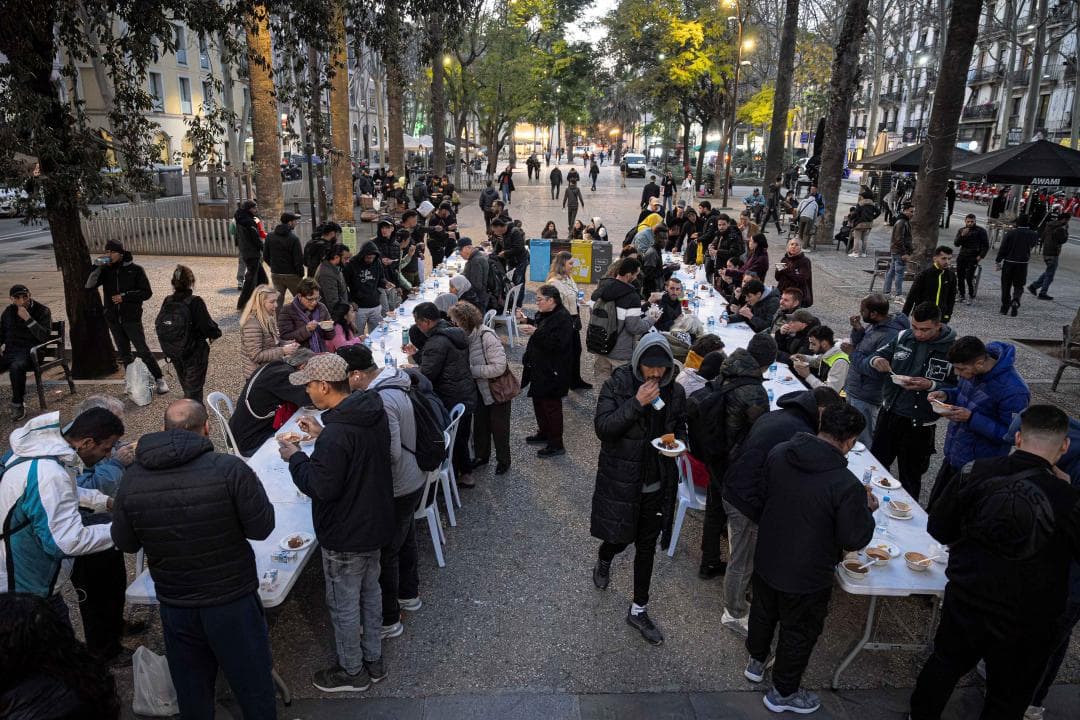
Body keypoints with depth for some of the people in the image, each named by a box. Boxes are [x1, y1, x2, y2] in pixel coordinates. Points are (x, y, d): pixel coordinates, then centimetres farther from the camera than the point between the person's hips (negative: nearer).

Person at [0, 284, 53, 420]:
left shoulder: (42, 310, -3)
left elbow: (45, 336, -14)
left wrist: (28, 319, -20)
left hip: (30, 352, -6)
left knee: (16, 367, -37)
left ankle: (18, 405, -21)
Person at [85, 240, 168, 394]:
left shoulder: (135, 270, -5)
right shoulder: (105, 270, 4)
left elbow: (147, 293, -6)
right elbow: (89, 285, -7)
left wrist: (125, 296, -15)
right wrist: (98, 266, -15)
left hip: (132, 318, -4)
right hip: (113, 319, 4)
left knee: (143, 350, -7)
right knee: (124, 354, 12)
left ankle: (159, 379, 3)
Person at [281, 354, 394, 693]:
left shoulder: (336, 435, -32)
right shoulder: (374, 412, -4)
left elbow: (322, 487, -27)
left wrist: (296, 457, -13)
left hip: (346, 536, -9)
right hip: (376, 523, 9)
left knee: (344, 605, 13)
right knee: (370, 591, 24)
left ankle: (352, 671, 32)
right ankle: (374, 659, 41)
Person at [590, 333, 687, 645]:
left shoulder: (675, 392, -3)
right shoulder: (616, 385, -14)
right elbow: (602, 427, -22)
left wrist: (678, 441, -11)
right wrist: (637, 403, -30)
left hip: (656, 483, 3)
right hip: (620, 480, -3)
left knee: (647, 547, 12)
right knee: (619, 537, 11)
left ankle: (638, 610, 30)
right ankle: (603, 563, 50)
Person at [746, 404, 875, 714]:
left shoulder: (778, 453, -13)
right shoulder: (847, 485, -31)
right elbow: (854, 539, -20)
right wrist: (867, 510, -1)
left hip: (766, 560, 6)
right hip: (806, 576, -5)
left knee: (763, 612, 29)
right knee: (799, 633, 19)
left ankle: (756, 662, 54)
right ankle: (783, 692, 39)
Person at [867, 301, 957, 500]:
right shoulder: (903, 337, -1)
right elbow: (870, 359, 6)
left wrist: (930, 385, -26)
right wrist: (875, 361, -16)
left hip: (919, 424, -4)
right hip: (888, 414, 4)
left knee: (910, 477, 14)